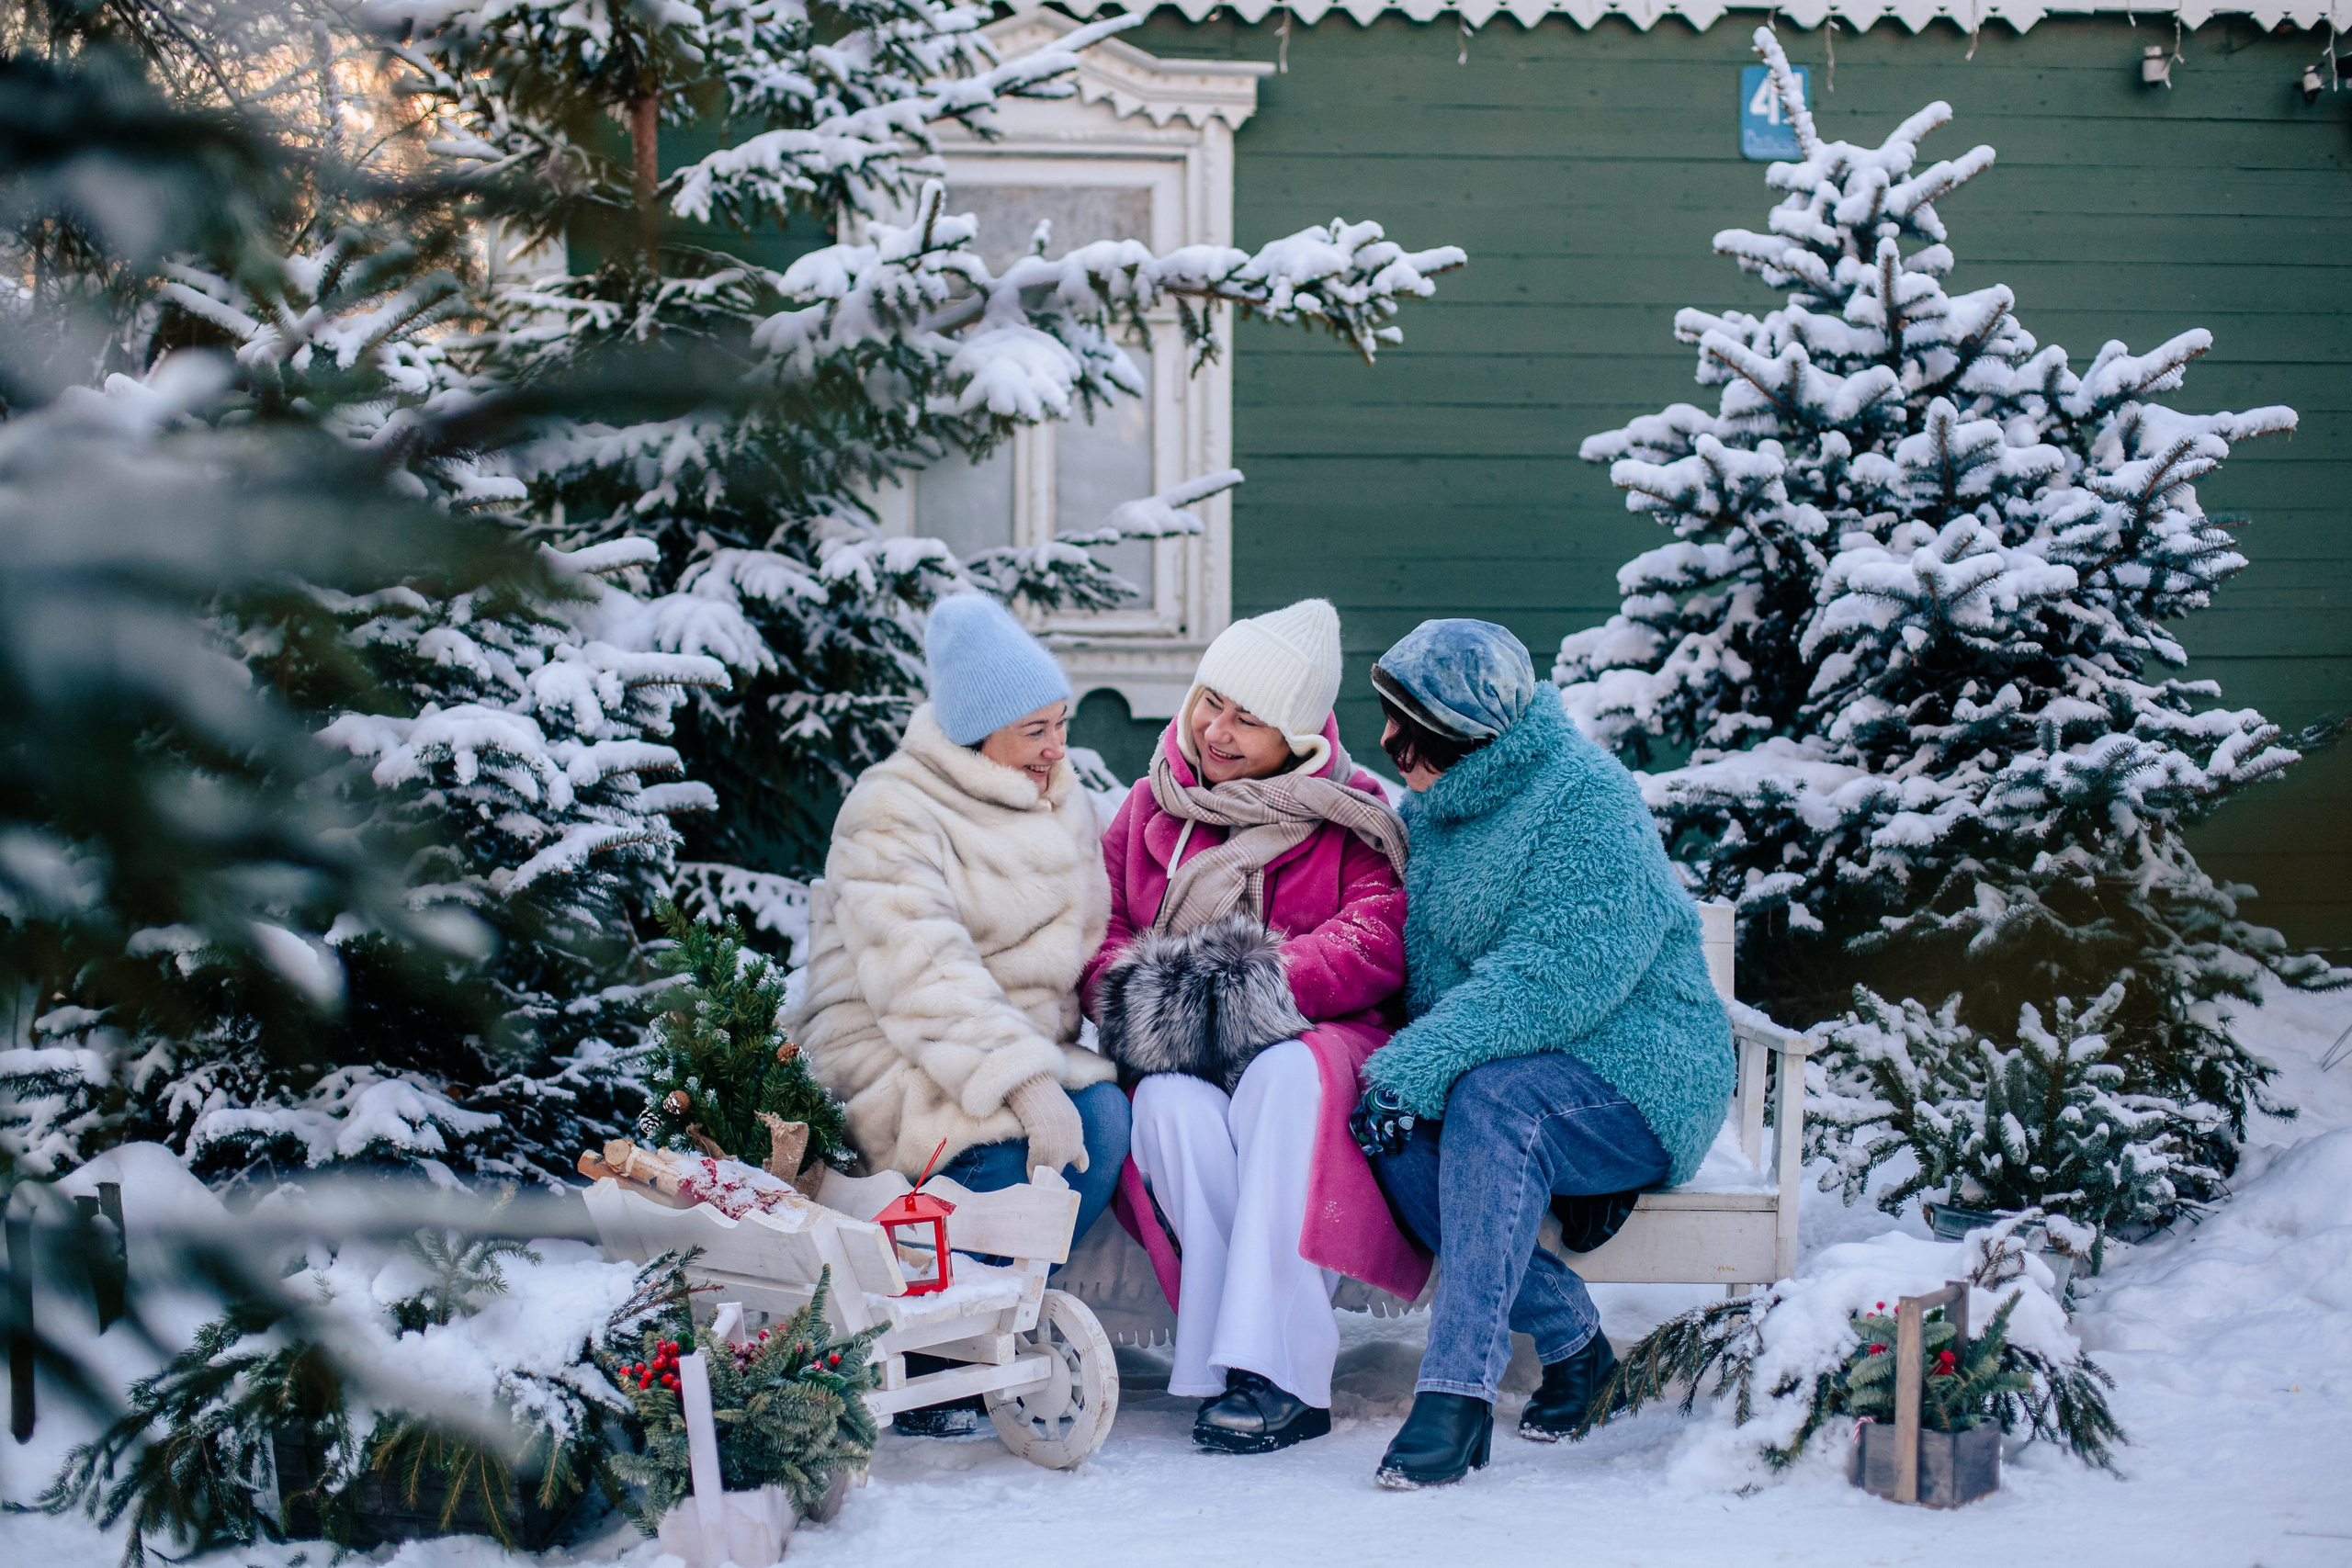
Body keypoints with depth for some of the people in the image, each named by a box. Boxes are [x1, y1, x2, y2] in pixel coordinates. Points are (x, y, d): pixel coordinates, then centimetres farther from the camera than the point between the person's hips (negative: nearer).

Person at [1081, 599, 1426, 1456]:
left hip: (1318, 1044, -2)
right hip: (1184, 1061, 2)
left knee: (1286, 1075, -38)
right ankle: (1292, 1377, -37)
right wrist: (1134, 988, -13)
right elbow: (1098, 939, 11)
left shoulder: (1350, 814, 8)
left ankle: (1259, 1366, -42)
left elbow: (1378, 943, -8)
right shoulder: (1150, 809, 16)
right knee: (1177, 1107, -34)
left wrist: (1267, 979, -22)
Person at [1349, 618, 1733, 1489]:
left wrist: (1416, 1067, -30)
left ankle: (1458, 1391, -37)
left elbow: (1550, 978, -25)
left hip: (1637, 1079, -7)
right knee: (1389, 1129, -24)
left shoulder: (1589, 801, -14)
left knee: (1492, 1101, -35)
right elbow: (1417, 973, 13)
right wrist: (1401, 1064, -8)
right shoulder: (1425, 814, 13)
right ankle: (1569, 1336, -15)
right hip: (1513, 1070, 7)